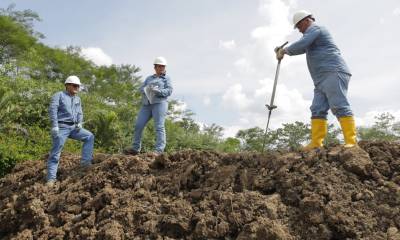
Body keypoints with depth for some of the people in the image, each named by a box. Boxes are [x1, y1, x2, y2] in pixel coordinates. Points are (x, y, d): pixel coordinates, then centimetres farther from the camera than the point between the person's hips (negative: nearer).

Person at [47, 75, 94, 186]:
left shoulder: (77, 99, 18)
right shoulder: (59, 95, -1)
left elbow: (79, 113, 17)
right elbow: (52, 110, -13)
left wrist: (79, 123, -5)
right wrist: (54, 126, -23)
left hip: (73, 127, 6)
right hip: (61, 127, -6)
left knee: (89, 137, -7)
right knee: (56, 153, -6)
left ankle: (85, 162, -9)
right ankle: (51, 179, -4)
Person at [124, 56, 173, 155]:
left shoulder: (166, 78, 14)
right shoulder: (149, 78, 27)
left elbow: (169, 91, 0)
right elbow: (141, 88, 15)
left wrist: (157, 91, -17)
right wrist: (147, 89, -9)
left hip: (159, 103, -4)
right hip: (146, 104, 5)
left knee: (159, 126, -13)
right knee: (138, 125, -2)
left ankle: (159, 150, -15)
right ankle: (135, 148, 6)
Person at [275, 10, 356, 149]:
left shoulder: (314, 29, 3)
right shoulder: (314, 33, 34)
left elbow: (300, 46, -13)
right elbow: (303, 48, 42)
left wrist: (284, 50, 2)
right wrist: (283, 50, 30)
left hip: (333, 73, -10)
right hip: (323, 79, 10)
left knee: (339, 107, -19)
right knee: (317, 110, -2)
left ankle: (351, 142, -23)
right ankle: (316, 143, -8)